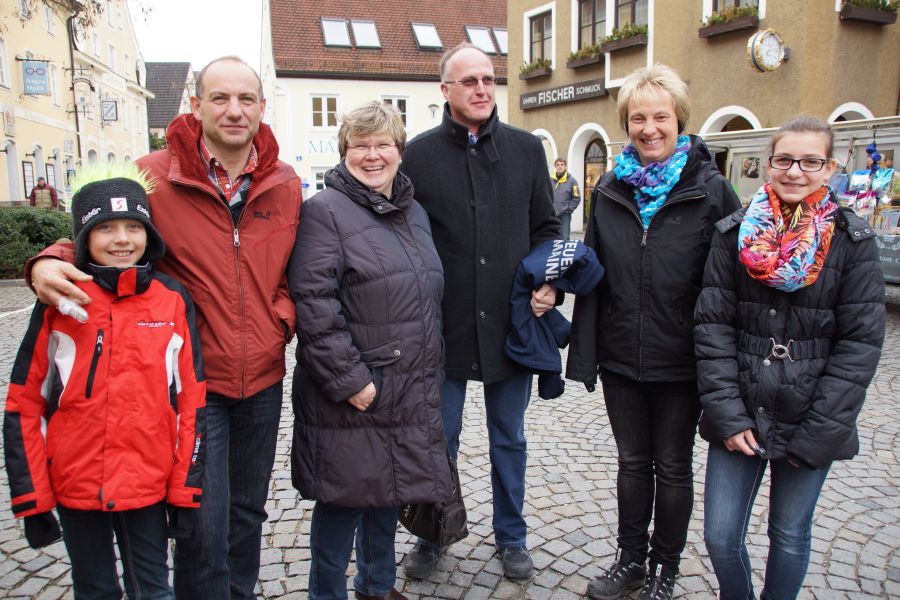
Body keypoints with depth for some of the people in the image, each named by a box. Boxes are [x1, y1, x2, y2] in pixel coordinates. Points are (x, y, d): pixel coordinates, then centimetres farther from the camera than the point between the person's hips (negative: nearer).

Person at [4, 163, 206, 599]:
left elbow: (191, 400, -3)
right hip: (75, 487, 0)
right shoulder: (58, 302, -6)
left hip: (148, 484, 0)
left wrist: (186, 488, -2)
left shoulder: (173, 300, -5)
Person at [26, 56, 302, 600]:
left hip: (264, 378, 4)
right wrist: (50, 263, -18)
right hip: (193, 377, -4)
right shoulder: (154, 177, -9)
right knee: (204, 521, 0)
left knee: (248, 510, 21)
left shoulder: (285, 185, 2)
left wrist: (283, 319, -2)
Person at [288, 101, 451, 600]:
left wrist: (430, 371, 16)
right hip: (350, 396, -7)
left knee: (389, 493, 20)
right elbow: (314, 305, -19)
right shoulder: (325, 211, -11)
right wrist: (350, 380, -20)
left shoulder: (414, 212, 13)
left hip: (409, 391, 7)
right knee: (345, 499, 5)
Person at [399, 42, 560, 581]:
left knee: (509, 438, 16)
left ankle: (512, 536, 36)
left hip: (512, 323, 2)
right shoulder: (420, 154, -1)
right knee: (439, 439, 13)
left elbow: (547, 228, 9)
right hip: (444, 325, -1)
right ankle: (431, 536, 35)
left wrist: (549, 283, -7)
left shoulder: (527, 149, 5)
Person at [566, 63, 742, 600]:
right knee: (632, 461, 17)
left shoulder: (711, 190, -7)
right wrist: (584, 353, 3)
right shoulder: (611, 189, 3)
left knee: (673, 467, 13)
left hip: (681, 360, -3)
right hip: (621, 356, 3)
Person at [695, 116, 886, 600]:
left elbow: (861, 342, -5)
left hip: (808, 422, 0)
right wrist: (728, 413, -11)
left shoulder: (853, 241, -3)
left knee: (790, 537, 14)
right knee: (720, 537, 5)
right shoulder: (734, 234, 0)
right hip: (740, 416, 1)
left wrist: (819, 432, -10)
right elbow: (713, 325, -4)